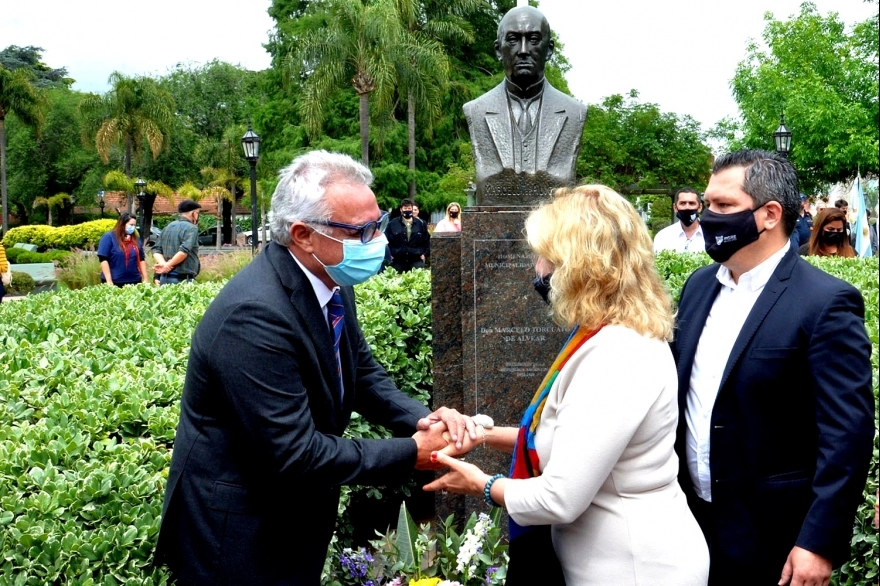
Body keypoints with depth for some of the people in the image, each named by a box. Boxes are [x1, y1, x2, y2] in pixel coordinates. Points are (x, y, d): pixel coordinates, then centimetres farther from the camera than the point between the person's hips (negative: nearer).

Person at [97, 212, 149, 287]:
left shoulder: (135, 240, 13)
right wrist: (109, 281, -16)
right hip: (115, 283, -5)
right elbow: (103, 259, -9)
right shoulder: (109, 237, -3)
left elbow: (141, 259, 15)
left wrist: (145, 279, 7)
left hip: (134, 282, 5)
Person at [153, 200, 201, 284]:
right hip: (183, 280, -8)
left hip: (165, 278, 8)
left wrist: (163, 264, -5)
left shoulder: (168, 227, 16)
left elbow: (156, 249, 11)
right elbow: (184, 251, -21)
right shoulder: (191, 228, -9)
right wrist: (168, 265, -12)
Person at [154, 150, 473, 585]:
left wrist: (421, 419, -11)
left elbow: (361, 373, 7)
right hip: (238, 537, -8)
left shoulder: (331, 283, -4)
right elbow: (295, 453, -30)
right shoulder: (254, 314, -31)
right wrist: (411, 453, -23)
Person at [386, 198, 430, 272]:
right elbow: (387, 240, 9)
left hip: (416, 261, 0)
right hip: (397, 262, 0)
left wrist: (425, 254, 6)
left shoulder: (421, 224, 9)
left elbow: (427, 240, 15)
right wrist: (389, 254, 2)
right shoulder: (392, 224, 5)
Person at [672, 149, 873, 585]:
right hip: (690, 517, 6)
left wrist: (821, 543, -19)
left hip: (769, 536, -6)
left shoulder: (826, 302, -15)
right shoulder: (698, 285, 5)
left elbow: (848, 433, -17)